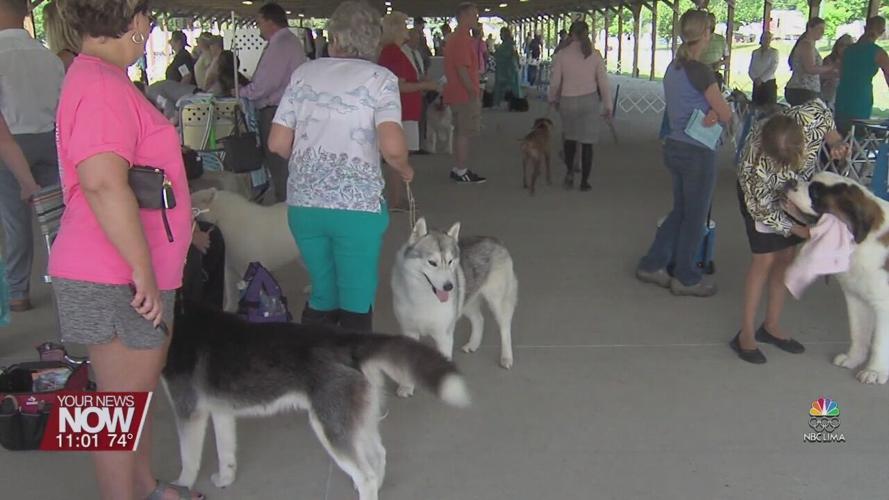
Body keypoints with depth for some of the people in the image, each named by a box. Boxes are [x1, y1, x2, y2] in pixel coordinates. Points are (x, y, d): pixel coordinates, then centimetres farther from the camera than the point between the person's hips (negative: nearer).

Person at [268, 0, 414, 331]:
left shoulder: (304, 73, 7)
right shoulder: (380, 78, -3)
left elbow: (277, 143, 5)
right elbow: (392, 148, -17)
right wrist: (405, 170, 4)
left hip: (303, 203, 4)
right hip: (357, 205, -4)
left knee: (322, 296, 19)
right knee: (356, 303, 7)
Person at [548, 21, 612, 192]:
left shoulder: (562, 55, -6)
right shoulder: (595, 54, -4)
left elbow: (555, 82, -1)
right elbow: (603, 82, -4)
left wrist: (553, 99, 17)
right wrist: (608, 106, 5)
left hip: (568, 101, 0)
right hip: (590, 100, 0)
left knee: (570, 137, 23)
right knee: (587, 142, 8)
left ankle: (570, 171, 7)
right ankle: (584, 181, 11)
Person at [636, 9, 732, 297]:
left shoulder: (673, 67, 7)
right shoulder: (699, 71, -18)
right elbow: (726, 115, -14)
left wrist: (709, 112, -9)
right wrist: (717, 113, 6)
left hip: (674, 147, 8)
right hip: (698, 153, -8)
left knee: (680, 211, 20)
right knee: (695, 217, 7)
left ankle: (652, 265, 24)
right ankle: (685, 278, 19)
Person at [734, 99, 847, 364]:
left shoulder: (810, 115, -34)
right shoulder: (755, 167, -41)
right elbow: (763, 209, -25)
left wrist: (835, 142, -20)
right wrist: (798, 230, -26)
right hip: (760, 193, -5)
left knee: (787, 255, 8)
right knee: (765, 259, -8)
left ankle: (771, 326, 20)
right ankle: (746, 333, 2)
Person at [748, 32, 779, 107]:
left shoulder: (774, 52, 1)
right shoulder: (755, 52, 12)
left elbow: (773, 68, -8)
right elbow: (751, 69, 8)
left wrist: (762, 79, -12)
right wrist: (755, 79, -9)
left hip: (769, 83, -3)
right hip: (757, 84, 3)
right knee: (756, 106, 1)